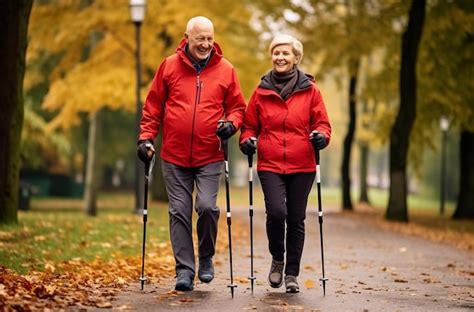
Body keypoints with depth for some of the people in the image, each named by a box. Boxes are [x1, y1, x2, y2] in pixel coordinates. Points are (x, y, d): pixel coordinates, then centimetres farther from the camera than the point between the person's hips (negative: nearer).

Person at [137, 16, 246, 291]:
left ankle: (206, 258, 11)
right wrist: (146, 137, 0)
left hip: (210, 157, -1)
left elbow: (237, 106, 9)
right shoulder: (169, 66, 4)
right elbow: (153, 106, 8)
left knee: (207, 206, -13)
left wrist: (231, 124, -11)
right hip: (174, 156, 1)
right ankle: (185, 269, 10)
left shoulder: (226, 70, 3)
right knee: (179, 212, 2)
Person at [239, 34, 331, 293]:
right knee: (276, 212, -18)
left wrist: (321, 136, -15)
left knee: (296, 219, 5)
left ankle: (292, 274, 18)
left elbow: (322, 123, 6)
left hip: (302, 166, 0)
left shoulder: (309, 90, 3)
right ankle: (277, 259, 9)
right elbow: (250, 124, 13)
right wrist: (247, 140, -7)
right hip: (270, 165, 0)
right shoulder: (261, 91, 6)